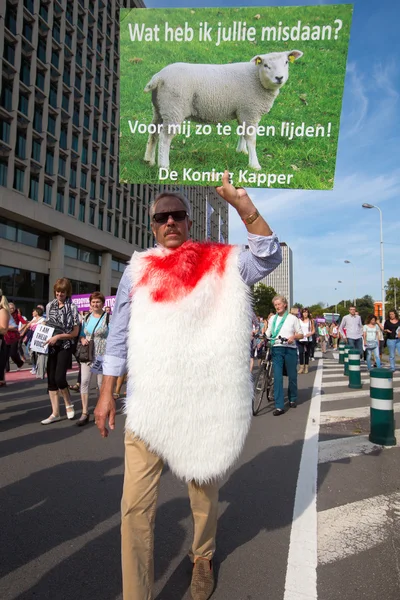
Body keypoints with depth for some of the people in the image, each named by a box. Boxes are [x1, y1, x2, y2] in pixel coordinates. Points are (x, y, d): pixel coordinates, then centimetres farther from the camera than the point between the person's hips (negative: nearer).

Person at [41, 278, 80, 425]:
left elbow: (75, 332, -8)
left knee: (59, 377, -14)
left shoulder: (72, 307, -7)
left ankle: (68, 404, 14)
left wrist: (58, 336, -17)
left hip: (65, 347, -5)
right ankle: (55, 413, 15)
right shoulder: (49, 306, 7)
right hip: (50, 347, 5)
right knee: (51, 379, 5)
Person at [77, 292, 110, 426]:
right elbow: (81, 334, 20)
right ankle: (85, 413, 4)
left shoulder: (108, 318, -5)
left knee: (101, 383, 4)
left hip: (102, 356, -4)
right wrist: (82, 340, -3)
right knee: (84, 381, -3)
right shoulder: (87, 318, 12)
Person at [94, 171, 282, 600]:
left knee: (205, 494, 19)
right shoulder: (138, 270, 6)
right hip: (147, 404, 1)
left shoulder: (220, 264, 3)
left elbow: (268, 259, -11)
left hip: (203, 403, 0)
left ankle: (202, 558, 48)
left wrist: (244, 206, -23)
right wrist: (106, 394, 5)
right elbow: (119, 335, 8)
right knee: (136, 505, 1)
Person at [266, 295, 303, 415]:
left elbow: (301, 334, 6)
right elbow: (267, 333, 13)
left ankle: (292, 399, 33)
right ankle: (279, 406, -6)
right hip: (276, 349, 1)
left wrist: (294, 337, -14)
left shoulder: (293, 318, 7)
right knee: (277, 377, -6)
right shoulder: (272, 319, 15)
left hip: (290, 349, -1)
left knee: (292, 376, 8)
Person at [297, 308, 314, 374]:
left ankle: (306, 367, 13)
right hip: (300, 339, 0)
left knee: (307, 353, 5)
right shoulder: (299, 320, 7)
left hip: (308, 339, 0)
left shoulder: (311, 320, 6)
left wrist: (310, 334, -12)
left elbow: (313, 330, 7)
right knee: (301, 352, -9)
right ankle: (301, 366, -3)